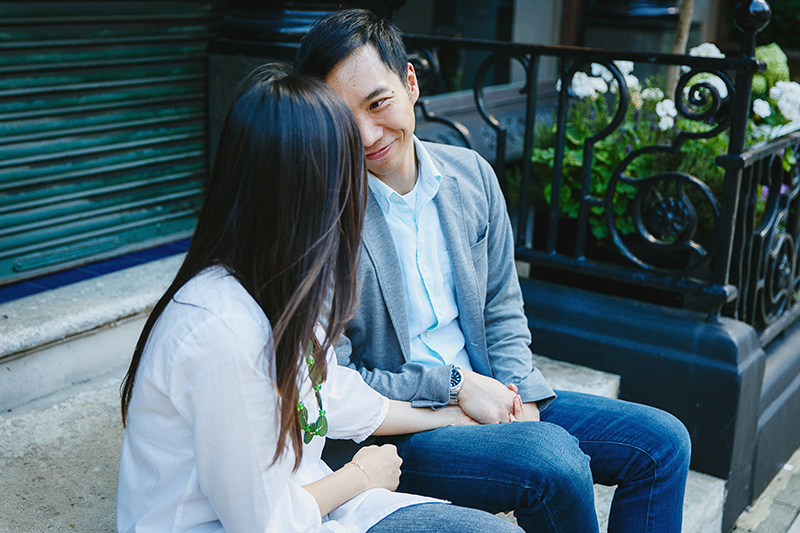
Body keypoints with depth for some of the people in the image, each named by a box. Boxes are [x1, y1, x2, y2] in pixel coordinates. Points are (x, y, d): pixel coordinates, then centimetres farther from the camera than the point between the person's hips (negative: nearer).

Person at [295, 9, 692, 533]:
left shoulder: (471, 174, 2)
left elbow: (502, 308, 11)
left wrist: (517, 396, -5)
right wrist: (454, 384, -16)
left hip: (484, 396, 7)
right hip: (389, 436, -6)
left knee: (662, 442, 0)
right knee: (554, 457, -30)